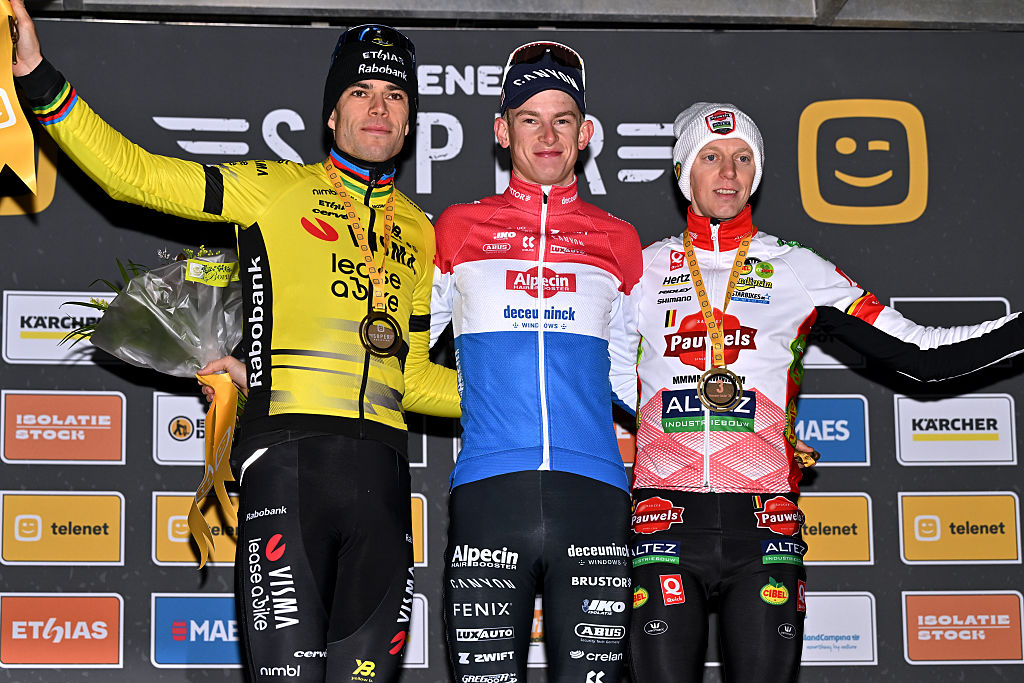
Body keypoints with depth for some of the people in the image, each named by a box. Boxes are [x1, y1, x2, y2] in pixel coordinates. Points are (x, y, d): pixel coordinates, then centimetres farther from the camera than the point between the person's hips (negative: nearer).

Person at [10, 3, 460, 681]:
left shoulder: (423, 235, 23)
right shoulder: (276, 190, 10)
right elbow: (133, 173, 4)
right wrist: (39, 79, -3)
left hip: (383, 471, 4)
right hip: (289, 453, -4)